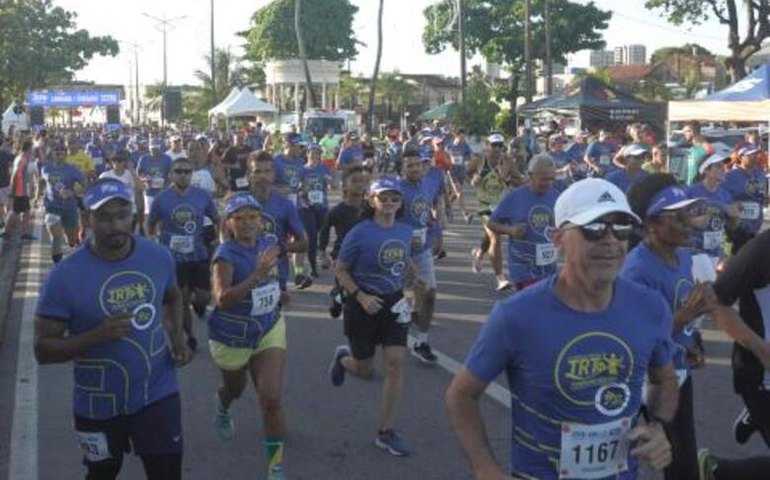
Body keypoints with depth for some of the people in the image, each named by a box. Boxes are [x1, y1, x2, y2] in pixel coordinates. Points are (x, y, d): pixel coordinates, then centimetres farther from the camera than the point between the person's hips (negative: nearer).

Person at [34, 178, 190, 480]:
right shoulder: (65, 276, -19)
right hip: (99, 403, -1)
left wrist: (177, 336, -4)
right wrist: (97, 335, -31)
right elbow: (43, 349, -15)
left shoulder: (158, 257, -8)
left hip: (158, 393, 1)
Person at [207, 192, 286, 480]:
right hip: (232, 338, -2)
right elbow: (222, 299, -41)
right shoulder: (226, 255, -25)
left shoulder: (269, 243, -8)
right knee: (235, 390, 25)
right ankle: (222, 407, 65)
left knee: (271, 399, -11)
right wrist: (256, 277, -52)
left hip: (269, 331, 2)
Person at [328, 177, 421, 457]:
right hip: (363, 305, -4)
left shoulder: (405, 231, 0)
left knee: (395, 364, -5)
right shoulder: (359, 233, -16)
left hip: (394, 304, 4)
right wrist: (361, 296, -21)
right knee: (365, 370, 8)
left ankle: (385, 432, 7)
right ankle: (342, 358, 46)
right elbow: (340, 270, -11)